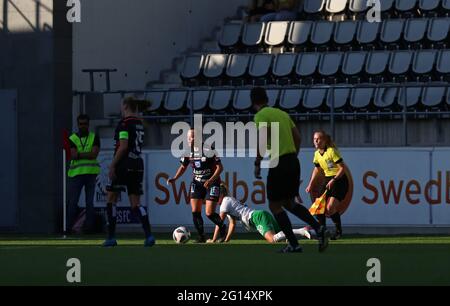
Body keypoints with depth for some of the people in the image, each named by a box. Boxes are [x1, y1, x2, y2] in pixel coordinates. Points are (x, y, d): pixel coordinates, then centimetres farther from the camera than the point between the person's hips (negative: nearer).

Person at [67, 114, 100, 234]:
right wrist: (88, 155, -10)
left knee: (89, 202, 3)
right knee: (72, 202, -2)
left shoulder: (94, 138, 8)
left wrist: (79, 154, -10)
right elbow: (73, 155, -7)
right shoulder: (72, 139, 8)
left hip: (91, 173, 0)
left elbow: (94, 154, -7)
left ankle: (89, 226, 6)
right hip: (76, 173, 0)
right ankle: (68, 227, 2)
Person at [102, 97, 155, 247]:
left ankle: (111, 237, 2)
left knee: (111, 199, 5)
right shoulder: (140, 124, 13)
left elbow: (123, 146, -17)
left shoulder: (125, 123, -10)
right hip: (138, 165, 7)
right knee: (135, 203, 7)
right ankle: (149, 235, -10)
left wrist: (112, 165, -15)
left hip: (124, 165, -7)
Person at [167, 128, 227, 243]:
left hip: (211, 183, -5)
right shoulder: (188, 152, -1)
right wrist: (174, 179, -2)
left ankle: (222, 228, 19)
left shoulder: (208, 150, -19)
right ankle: (201, 237, 10)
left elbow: (220, 167, -15)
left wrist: (211, 180, -26)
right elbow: (183, 167, 13)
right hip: (197, 183, 5)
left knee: (210, 213, -10)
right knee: (195, 212, -4)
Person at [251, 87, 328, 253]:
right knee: (289, 203, 20)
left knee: (275, 206, 5)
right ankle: (318, 228, 3)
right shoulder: (282, 113, 15)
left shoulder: (261, 116, -7)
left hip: (279, 164, -8)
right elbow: (298, 137, 16)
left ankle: (294, 244, 0)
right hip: (293, 162, 8)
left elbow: (264, 140, -20)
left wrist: (257, 163, -12)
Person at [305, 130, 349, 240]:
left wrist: (333, 180, -24)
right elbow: (317, 170, 21)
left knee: (330, 208, -19)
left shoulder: (331, 151, -18)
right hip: (328, 180, 8)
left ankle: (338, 230, 4)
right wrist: (311, 185, 15)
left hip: (339, 180, -8)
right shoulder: (317, 154, 6)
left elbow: (343, 168, -18)